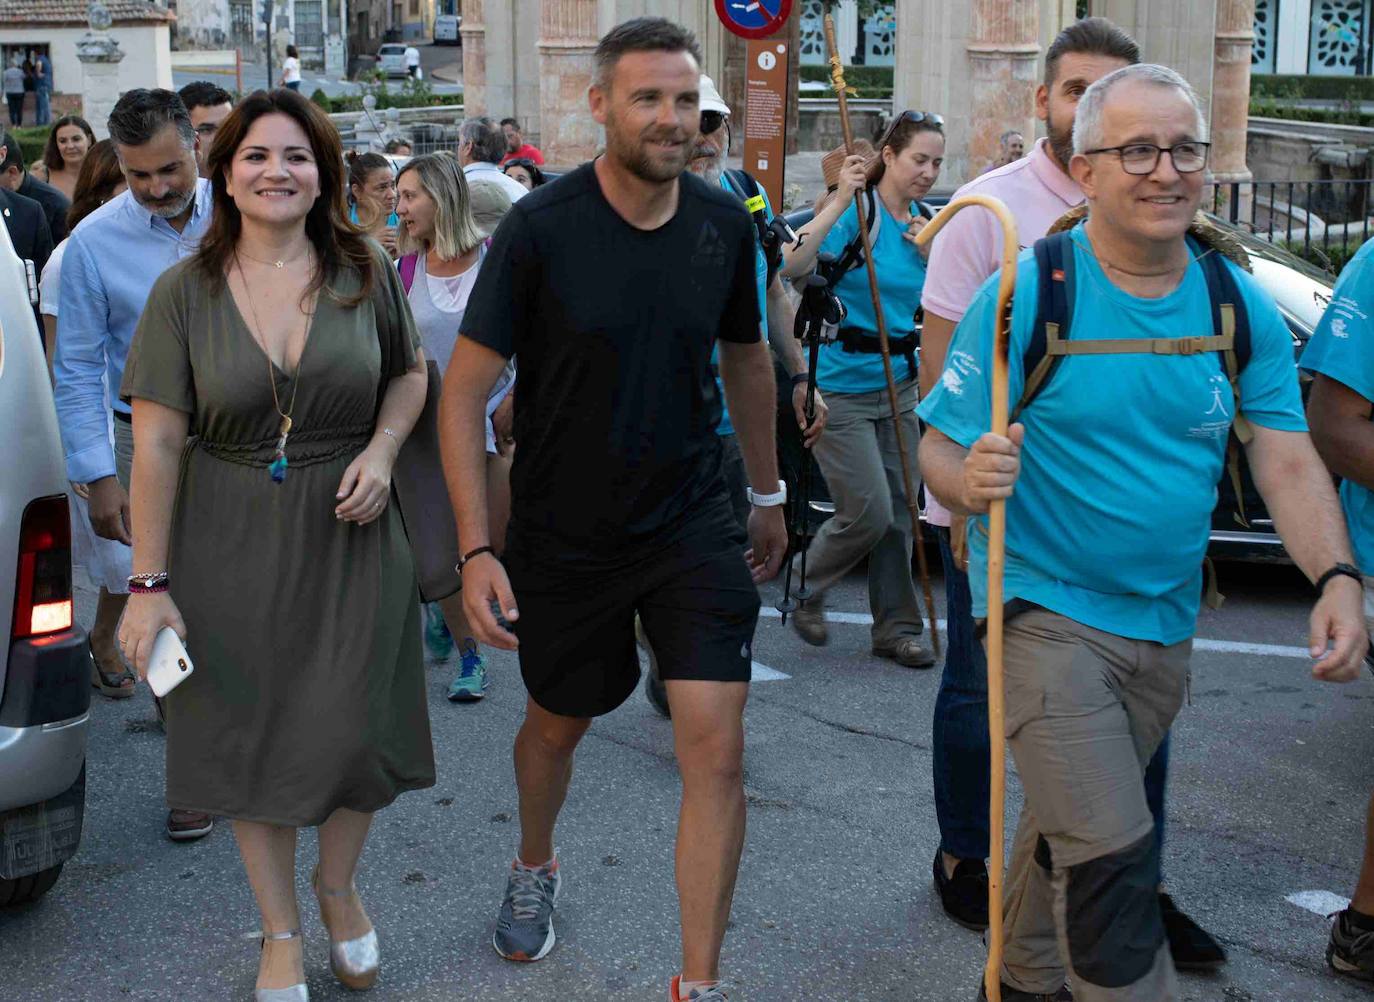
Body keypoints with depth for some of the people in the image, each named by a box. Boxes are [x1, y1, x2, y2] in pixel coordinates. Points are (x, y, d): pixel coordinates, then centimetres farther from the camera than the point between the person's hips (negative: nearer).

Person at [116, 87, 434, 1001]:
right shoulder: (185, 292, -6)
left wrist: (383, 448, -9)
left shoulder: (366, 272, -2)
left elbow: (411, 371, 12)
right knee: (249, 733, 9)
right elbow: (157, 443, -7)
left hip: (350, 534, 1)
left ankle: (339, 885, 37)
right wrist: (149, 584, -10)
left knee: (354, 727, 6)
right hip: (232, 543, 0)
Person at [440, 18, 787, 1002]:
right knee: (558, 723, 20)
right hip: (565, 533, -1)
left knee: (716, 750, -7)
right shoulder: (540, 228, -16)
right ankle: (535, 867, 53)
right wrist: (477, 550, -20)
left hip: (694, 523, 2)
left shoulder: (725, 224, -5)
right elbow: (465, 392, -14)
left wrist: (769, 492, 19)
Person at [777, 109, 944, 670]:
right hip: (842, 386, -6)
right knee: (869, 512, -8)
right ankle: (806, 591, 17)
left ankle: (896, 628, 17)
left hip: (899, 384, 7)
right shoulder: (856, 212, -12)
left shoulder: (926, 223, 8)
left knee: (899, 513, 7)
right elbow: (793, 266, -28)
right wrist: (839, 202, -33)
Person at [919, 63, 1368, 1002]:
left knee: (1071, 829, 22)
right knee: (1112, 859, -11)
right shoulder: (1027, 293, -13)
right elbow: (941, 448, -11)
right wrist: (970, 479, -34)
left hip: (1165, 624, 5)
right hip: (1048, 614, -5)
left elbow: (1289, 461, -5)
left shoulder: (1242, 308, -1)